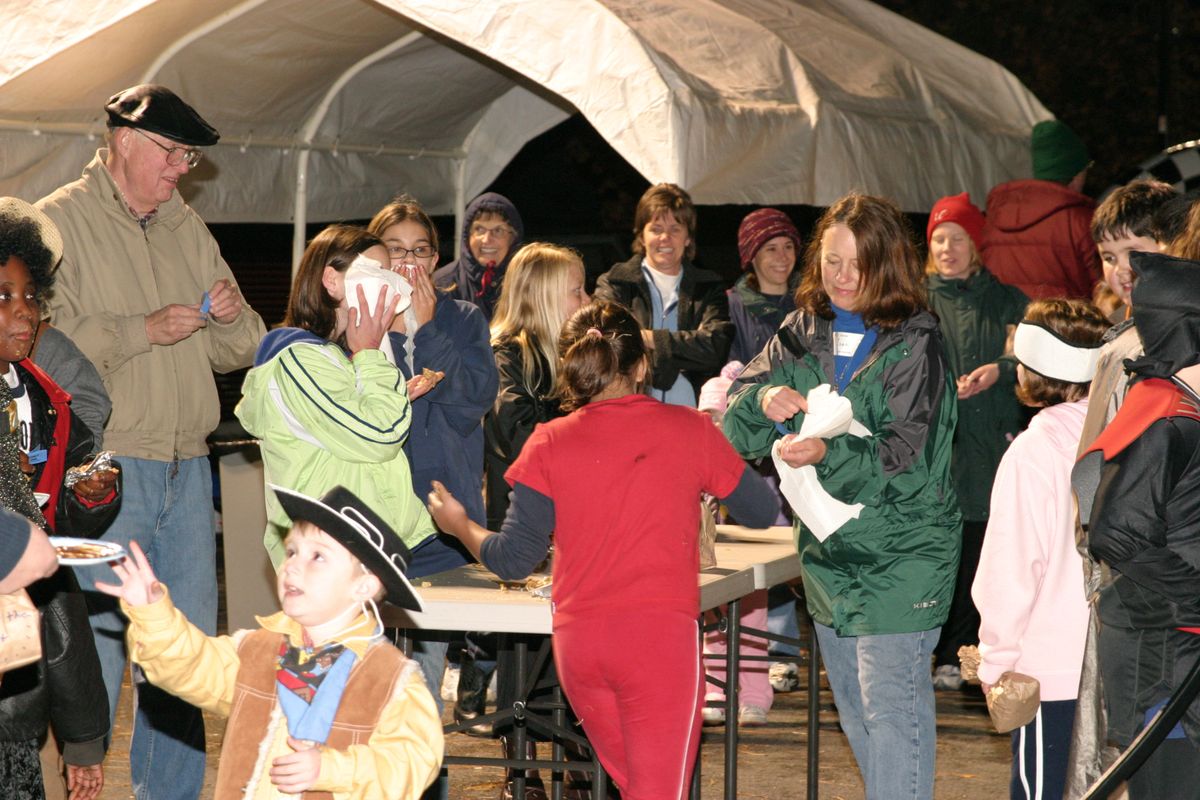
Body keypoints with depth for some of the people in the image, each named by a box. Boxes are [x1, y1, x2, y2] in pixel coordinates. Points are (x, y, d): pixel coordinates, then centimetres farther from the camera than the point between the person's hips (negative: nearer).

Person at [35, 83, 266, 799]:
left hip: (187, 468, 6)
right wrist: (146, 330, -18)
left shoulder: (186, 227, 16)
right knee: (96, 645, -7)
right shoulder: (62, 221, -3)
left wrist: (231, 317, -4)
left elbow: (237, 351, 18)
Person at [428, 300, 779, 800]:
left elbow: (512, 560, 2)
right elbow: (762, 511, 14)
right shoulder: (688, 429, 2)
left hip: (577, 642, 3)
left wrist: (460, 527, 22)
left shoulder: (549, 444, 3)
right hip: (660, 631, -3)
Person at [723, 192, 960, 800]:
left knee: (890, 707, -9)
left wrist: (828, 455, -35)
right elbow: (735, 429, 6)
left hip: (898, 557, -7)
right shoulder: (802, 334, 7)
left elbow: (906, 454, -19)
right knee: (853, 710, 16)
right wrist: (763, 401, -17)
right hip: (828, 550, 7)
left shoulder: (914, 343, -10)